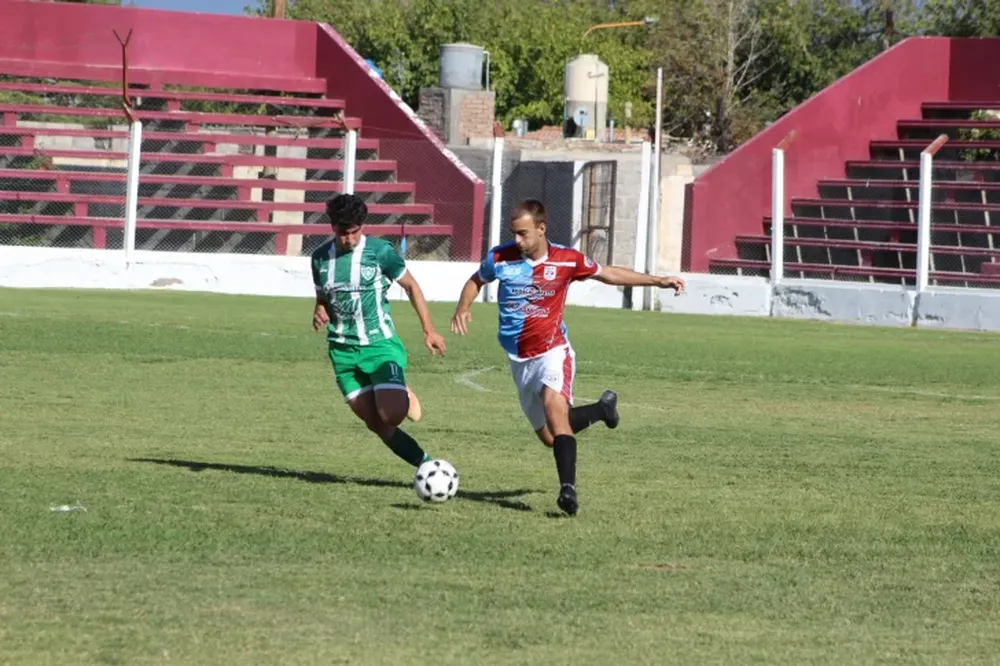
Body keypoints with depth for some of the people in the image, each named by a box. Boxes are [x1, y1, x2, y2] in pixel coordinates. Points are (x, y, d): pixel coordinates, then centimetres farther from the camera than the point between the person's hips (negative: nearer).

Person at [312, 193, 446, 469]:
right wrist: (319, 312, -7)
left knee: (391, 414, -19)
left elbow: (410, 286, 3)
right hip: (343, 350, 4)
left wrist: (429, 330, 1)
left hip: (380, 344, -3)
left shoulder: (380, 251, -9)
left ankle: (404, 398, 16)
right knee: (375, 423, -3)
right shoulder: (321, 257, 3)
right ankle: (427, 465, 10)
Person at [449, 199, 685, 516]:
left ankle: (568, 488, -42)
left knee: (553, 404, -32)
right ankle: (602, 409, 37)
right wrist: (462, 309, -6)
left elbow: (610, 274, 8)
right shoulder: (500, 258, -6)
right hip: (520, 360, 3)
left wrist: (658, 281, 7)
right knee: (549, 437, 8)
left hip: (553, 351, -3)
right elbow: (476, 280, 15)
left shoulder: (567, 260, -8)